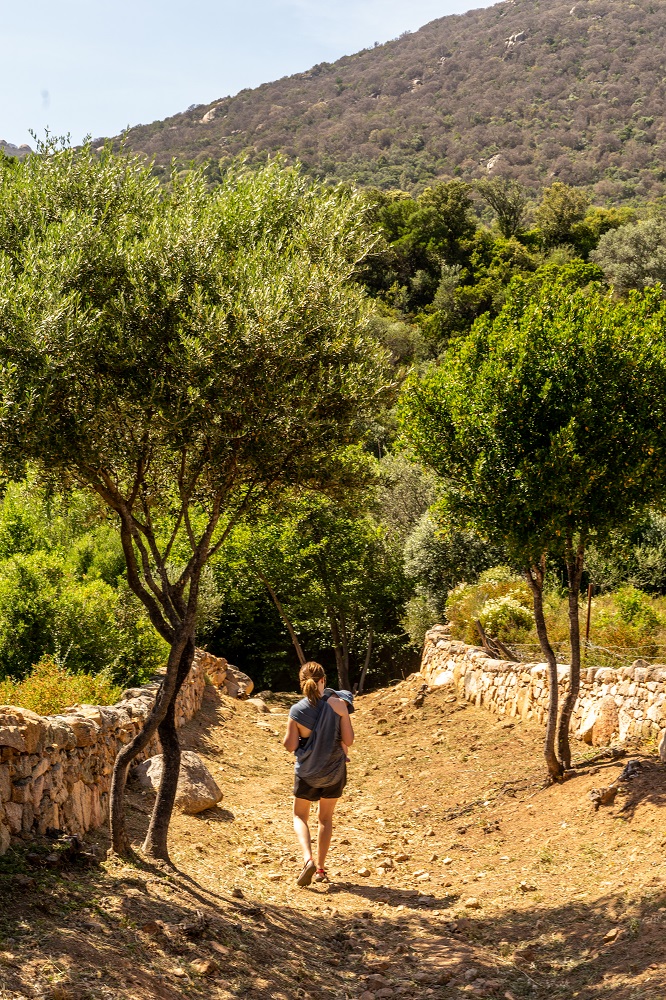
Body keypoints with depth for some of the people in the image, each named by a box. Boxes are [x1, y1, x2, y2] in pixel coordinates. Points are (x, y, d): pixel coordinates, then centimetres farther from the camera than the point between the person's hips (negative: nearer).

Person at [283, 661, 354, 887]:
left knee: (300, 816, 15)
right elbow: (348, 740, -10)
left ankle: (308, 859, -8)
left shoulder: (297, 710, -13)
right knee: (326, 818, 19)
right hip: (334, 770, 1)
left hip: (307, 771, -1)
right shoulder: (338, 704, -13)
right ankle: (321, 868, 21)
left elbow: (290, 745, -7)